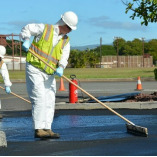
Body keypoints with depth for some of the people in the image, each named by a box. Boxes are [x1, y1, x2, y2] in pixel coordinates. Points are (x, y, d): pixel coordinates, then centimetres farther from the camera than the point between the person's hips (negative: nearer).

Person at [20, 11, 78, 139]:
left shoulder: (65, 42, 9)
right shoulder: (45, 29, -4)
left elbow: (64, 58, -1)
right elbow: (26, 29, 5)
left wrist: (61, 68, -22)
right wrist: (26, 40, -14)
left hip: (49, 74, 6)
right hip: (34, 70, -6)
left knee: (50, 102, 5)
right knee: (39, 99, -13)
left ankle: (47, 129, 11)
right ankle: (39, 130, -14)